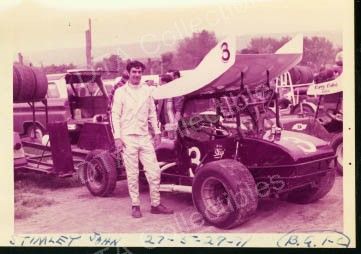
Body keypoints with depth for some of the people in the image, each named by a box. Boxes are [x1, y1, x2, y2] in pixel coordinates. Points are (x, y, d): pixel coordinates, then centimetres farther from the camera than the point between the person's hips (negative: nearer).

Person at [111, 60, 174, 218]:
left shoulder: (146, 90, 10)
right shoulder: (120, 92, -1)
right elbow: (115, 115, -3)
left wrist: (157, 131, 10)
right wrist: (117, 137, -10)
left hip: (145, 137, 4)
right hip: (128, 138, -3)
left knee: (154, 172, 2)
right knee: (133, 174, 2)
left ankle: (155, 204, 15)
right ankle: (135, 206, 14)